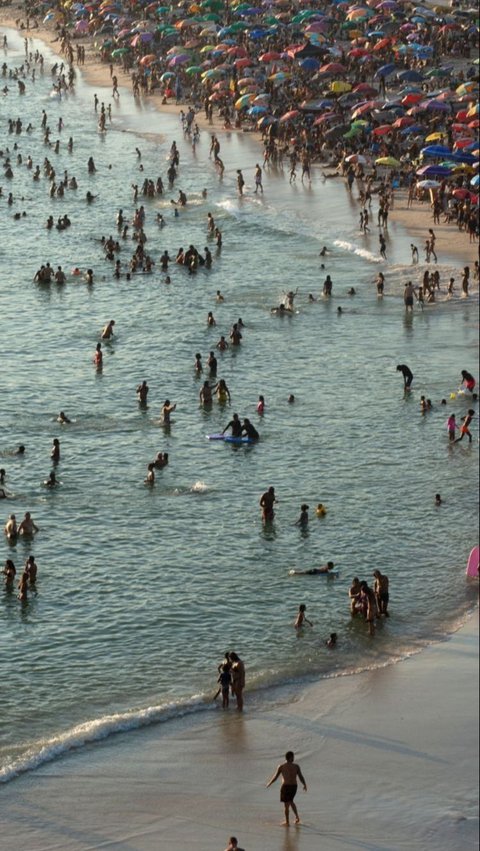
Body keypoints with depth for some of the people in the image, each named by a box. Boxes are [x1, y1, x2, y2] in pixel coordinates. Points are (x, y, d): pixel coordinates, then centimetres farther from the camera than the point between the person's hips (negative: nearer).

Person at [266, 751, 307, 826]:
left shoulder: (281, 766, -8)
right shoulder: (296, 766, -4)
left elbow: (275, 777, -4)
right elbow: (301, 777, -4)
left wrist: (269, 783, 14)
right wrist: (304, 785, 13)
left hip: (285, 786, -3)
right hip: (294, 786, 3)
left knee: (286, 804, 7)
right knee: (290, 801, 26)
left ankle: (287, 822, 14)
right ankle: (297, 817, 18)